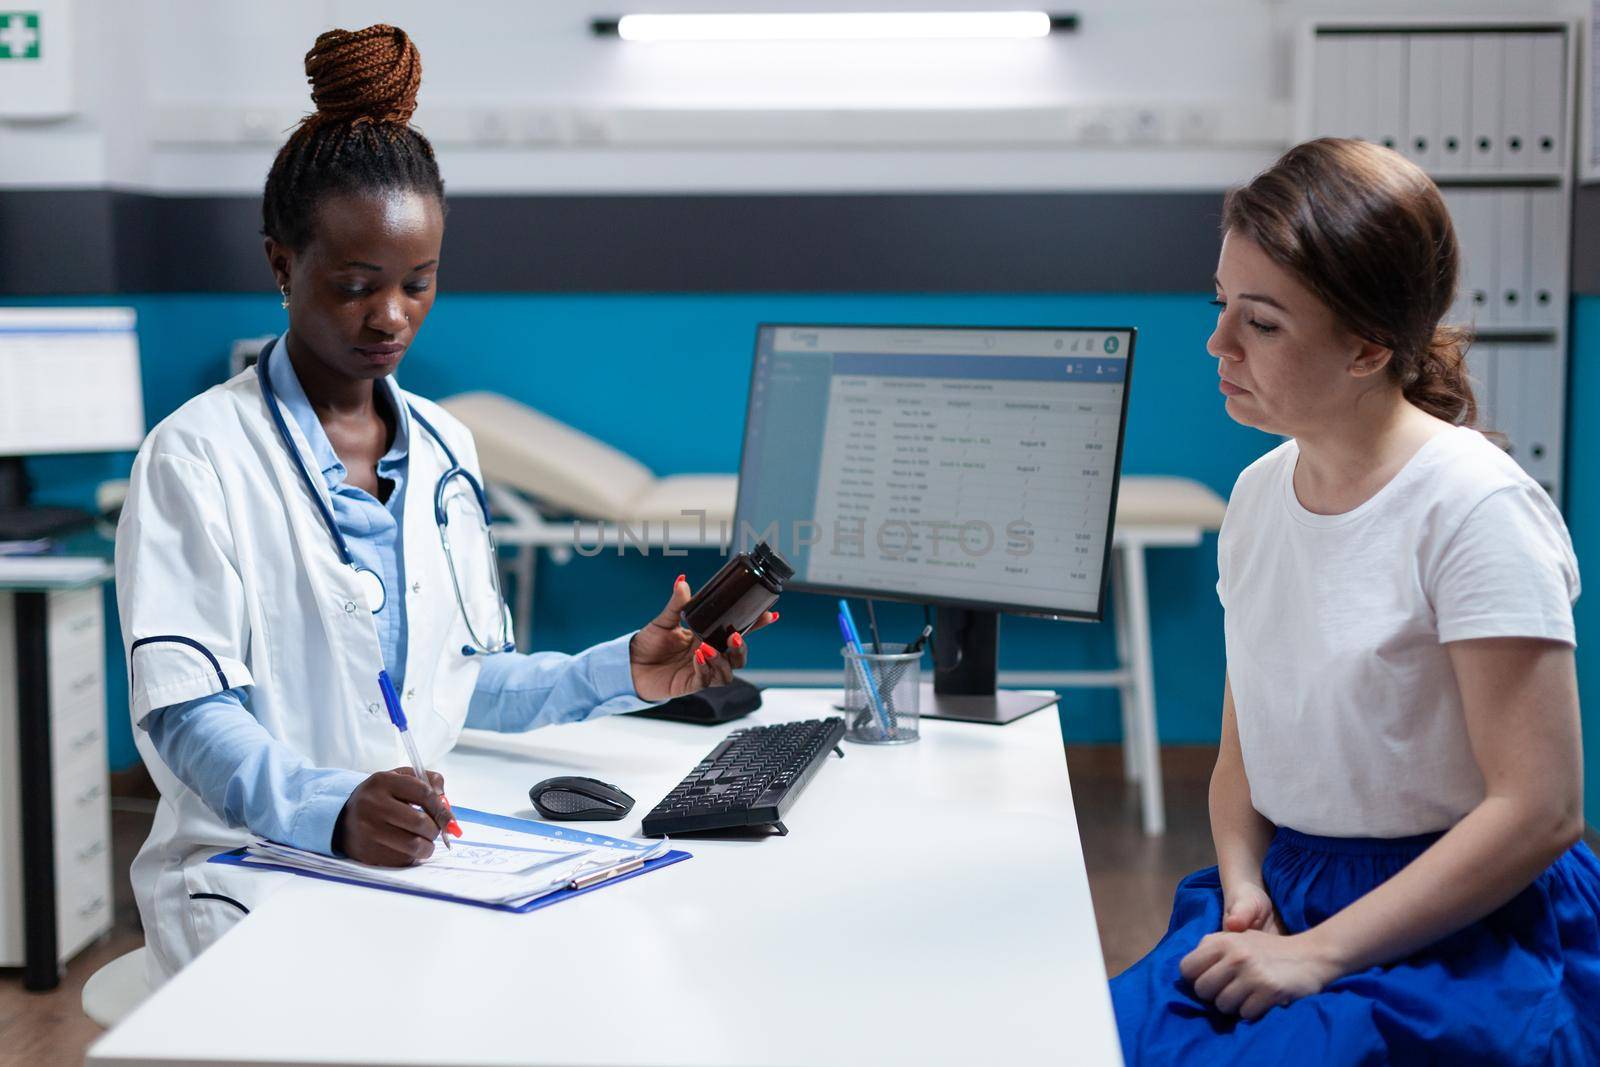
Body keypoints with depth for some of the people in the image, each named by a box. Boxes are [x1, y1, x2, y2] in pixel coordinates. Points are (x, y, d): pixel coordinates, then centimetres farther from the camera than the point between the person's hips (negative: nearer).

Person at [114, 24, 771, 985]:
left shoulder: (444, 452, 14)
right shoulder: (198, 456, -5)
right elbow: (187, 713, -13)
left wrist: (620, 674, 4)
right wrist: (332, 809, -31)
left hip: (423, 857, 5)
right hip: (251, 867, -5)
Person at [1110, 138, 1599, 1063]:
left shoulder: (1476, 508, -14)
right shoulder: (1260, 493, 7)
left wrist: (1319, 953, -17)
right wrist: (1243, 885, -6)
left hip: (1470, 934, -6)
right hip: (1285, 900, 6)